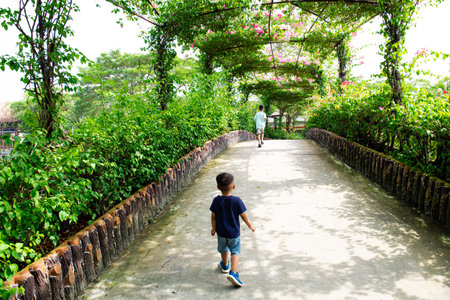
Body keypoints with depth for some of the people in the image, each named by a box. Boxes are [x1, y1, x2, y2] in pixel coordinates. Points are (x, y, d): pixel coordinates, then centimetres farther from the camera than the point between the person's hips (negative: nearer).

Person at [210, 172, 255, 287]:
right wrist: (250, 226, 4)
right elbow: (243, 215, -12)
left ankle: (225, 265, 49)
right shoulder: (236, 200, -19)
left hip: (221, 232, 3)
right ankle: (233, 272, -6)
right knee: (235, 252, 10)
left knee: (223, 249, 26)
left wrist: (214, 228, 9)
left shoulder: (216, 201, -13)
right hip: (234, 233, -3)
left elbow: (213, 216, -5)